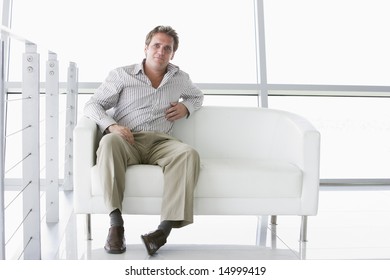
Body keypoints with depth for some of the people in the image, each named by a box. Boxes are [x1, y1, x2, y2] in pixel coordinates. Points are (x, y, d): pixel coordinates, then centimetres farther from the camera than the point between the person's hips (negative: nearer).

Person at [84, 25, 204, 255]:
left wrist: (186, 107, 14)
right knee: (110, 142, -38)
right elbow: (92, 106, 6)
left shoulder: (180, 79, 20)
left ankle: (165, 228, -41)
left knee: (189, 154, -32)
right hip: (127, 141, -2)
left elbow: (198, 96, 40)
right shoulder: (122, 75, 10)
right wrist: (111, 126, -16)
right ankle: (116, 224, -37)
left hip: (160, 142, 2)